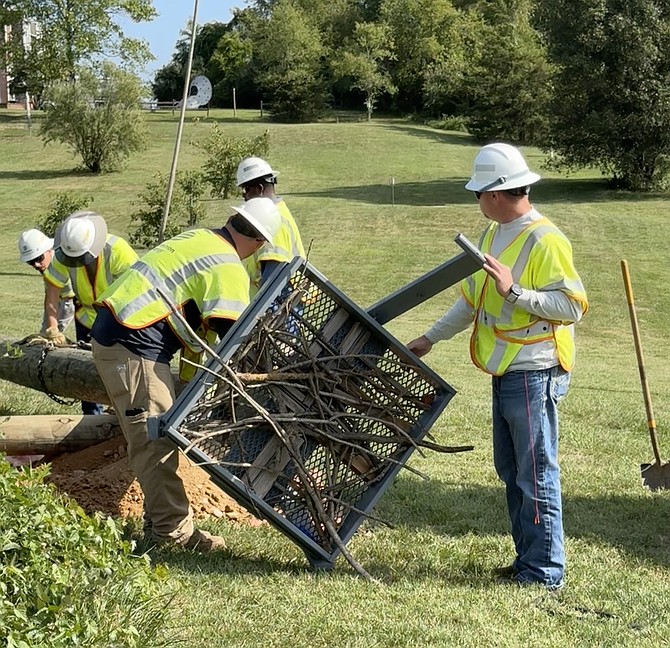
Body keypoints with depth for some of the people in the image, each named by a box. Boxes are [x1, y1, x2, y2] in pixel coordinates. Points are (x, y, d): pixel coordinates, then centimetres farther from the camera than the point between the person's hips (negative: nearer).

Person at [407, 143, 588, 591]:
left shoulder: (545, 240, -15)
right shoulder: (495, 235, 14)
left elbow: (573, 305, -20)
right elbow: (472, 300, 23)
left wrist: (515, 291, -25)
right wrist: (431, 338, 22)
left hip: (534, 374, -10)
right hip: (506, 374, 10)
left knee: (537, 474, -3)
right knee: (511, 471, 14)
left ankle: (546, 572, 5)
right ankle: (527, 559, 24)